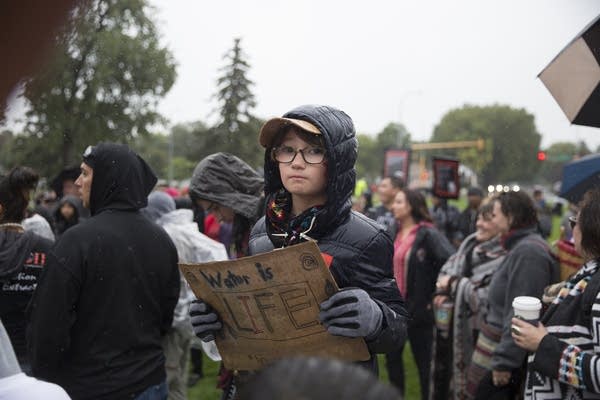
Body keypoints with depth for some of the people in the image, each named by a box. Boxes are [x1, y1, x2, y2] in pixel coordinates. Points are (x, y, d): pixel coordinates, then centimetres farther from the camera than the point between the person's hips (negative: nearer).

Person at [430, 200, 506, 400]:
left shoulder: (504, 257, -20)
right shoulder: (471, 242, 6)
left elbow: (487, 294, -27)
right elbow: (450, 266, 13)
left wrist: (454, 284, -16)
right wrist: (443, 290, -7)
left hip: (477, 332, -8)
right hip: (454, 324, 8)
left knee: (469, 381, 8)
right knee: (444, 371, 21)